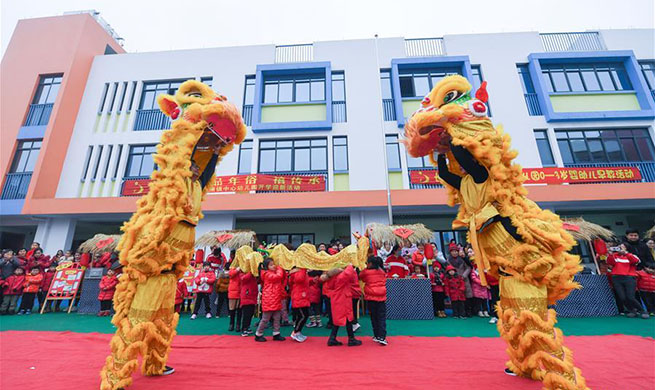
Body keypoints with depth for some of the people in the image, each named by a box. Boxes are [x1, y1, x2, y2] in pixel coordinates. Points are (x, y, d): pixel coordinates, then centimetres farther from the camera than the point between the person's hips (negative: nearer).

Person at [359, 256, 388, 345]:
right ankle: (382, 337, -4)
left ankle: (376, 336, 19)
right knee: (382, 318, 4)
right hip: (381, 297, 2)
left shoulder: (366, 272, -4)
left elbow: (359, 277, 10)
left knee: (374, 318, 12)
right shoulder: (382, 272, 6)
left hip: (371, 298, -2)